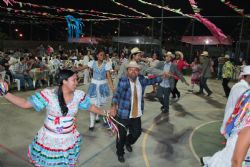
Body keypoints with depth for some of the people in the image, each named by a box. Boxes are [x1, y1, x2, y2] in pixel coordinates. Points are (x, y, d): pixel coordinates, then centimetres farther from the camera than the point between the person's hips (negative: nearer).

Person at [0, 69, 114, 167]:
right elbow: (25, 104, -15)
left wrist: (105, 113, 6)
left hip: (69, 140, 2)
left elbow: (90, 107, 4)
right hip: (49, 139, -2)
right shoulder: (49, 94, -20)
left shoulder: (79, 95, -11)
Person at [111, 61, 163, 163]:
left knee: (137, 133, 19)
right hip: (124, 114, -5)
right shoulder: (123, 81, -16)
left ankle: (128, 142, 54)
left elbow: (152, 80, 12)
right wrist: (114, 106, -31)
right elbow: (117, 95, -19)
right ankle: (120, 153, 39)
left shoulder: (141, 80, -1)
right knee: (121, 135, 10)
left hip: (137, 114, 5)